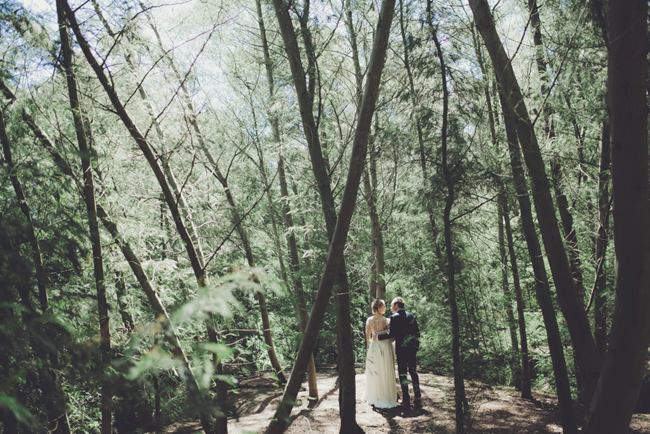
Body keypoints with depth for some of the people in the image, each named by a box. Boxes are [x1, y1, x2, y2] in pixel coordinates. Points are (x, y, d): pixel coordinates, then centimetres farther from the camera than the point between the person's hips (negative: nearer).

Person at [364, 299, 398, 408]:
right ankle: (387, 397, 9)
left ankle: (374, 397, 22)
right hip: (385, 346, -4)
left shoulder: (369, 320, 0)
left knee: (374, 372, 13)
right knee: (386, 373, 4)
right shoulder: (386, 320, -12)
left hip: (373, 347, 4)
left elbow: (367, 337, 6)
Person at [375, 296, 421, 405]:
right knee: (413, 371, 16)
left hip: (401, 348, -5)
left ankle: (406, 398, 5)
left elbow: (391, 334, -16)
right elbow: (417, 333, 8)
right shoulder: (411, 316, 7)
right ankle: (417, 395, 19)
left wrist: (378, 337, -5)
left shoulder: (394, 317, -10)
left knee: (402, 373, 3)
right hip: (412, 348, 6)